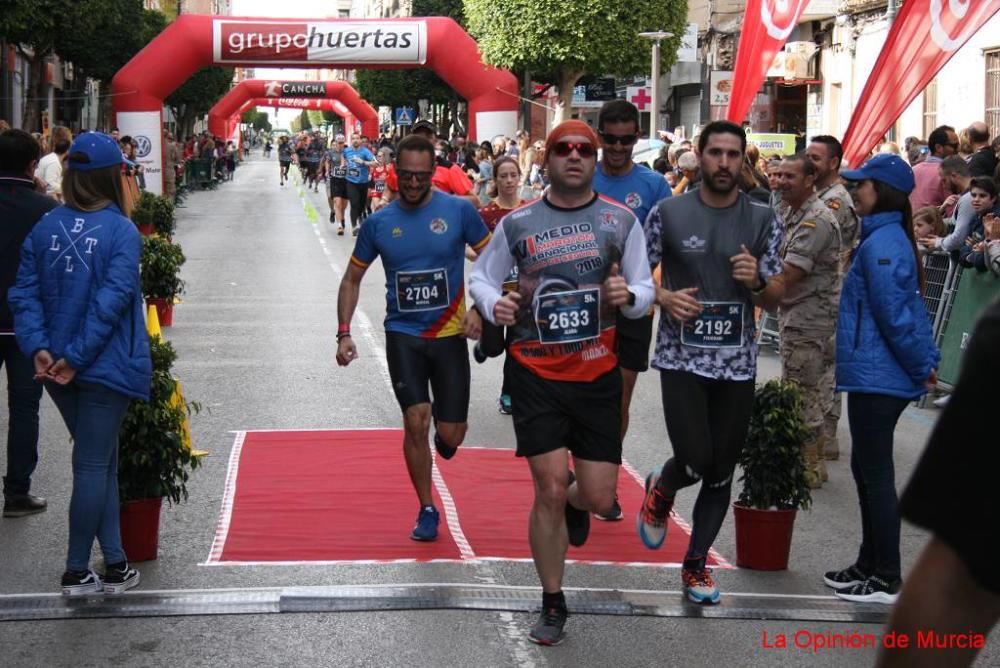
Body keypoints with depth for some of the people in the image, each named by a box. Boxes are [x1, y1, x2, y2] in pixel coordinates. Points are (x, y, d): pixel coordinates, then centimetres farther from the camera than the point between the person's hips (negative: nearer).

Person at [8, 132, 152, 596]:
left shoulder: (45, 228, 2)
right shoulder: (122, 231, -13)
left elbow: (25, 293, -3)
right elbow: (112, 300, -20)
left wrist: (38, 347, -9)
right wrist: (76, 357, -17)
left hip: (57, 368, 5)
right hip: (105, 365, -5)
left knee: (100, 461, 16)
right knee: (93, 465, 3)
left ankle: (114, 563, 20)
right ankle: (76, 572, 9)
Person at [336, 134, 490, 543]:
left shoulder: (458, 211, -6)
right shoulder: (379, 222, 0)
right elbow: (352, 280, 10)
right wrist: (344, 334, -1)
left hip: (449, 334, 0)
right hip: (403, 335, 1)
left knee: (451, 434, 0)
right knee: (415, 422, -11)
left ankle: (444, 433, 40)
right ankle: (427, 510, 7)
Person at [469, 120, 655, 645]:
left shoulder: (621, 221, 0)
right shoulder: (518, 223, 0)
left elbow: (645, 292, 4)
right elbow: (480, 276, 12)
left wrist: (628, 296, -19)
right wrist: (494, 304, -10)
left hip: (598, 375, 1)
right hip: (536, 374, -1)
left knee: (598, 498, 2)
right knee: (549, 490, -6)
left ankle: (573, 502, 43)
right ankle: (553, 605, 13)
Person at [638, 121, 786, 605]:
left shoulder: (762, 219, 2)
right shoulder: (669, 213, -2)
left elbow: (776, 298, 5)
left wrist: (756, 281, -17)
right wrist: (663, 298, -15)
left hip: (736, 362, 2)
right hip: (681, 358, -2)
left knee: (721, 471, 7)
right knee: (696, 460, -13)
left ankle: (696, 563, 24)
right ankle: (661, 490, 23)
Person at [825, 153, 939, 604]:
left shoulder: (881, 243, -18)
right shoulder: (889, 237, 15)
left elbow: (895, 314, -19)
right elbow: (910, 309, 18)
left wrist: (921, 367, -12)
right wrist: (928, 360, 14)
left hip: (876, 377, -10)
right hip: (875, 376, 10)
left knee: (875, 473, -3)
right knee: (868, 469, 17)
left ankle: (887, 581, 3)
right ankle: (871, 566, 27)